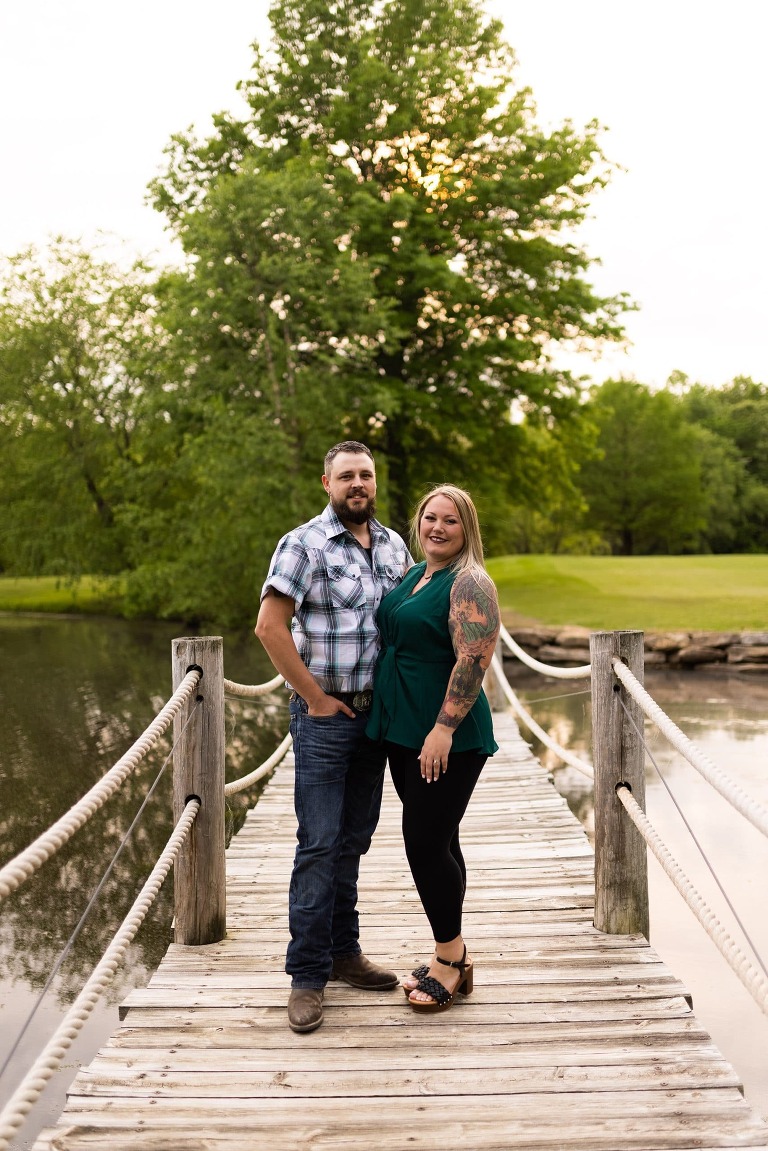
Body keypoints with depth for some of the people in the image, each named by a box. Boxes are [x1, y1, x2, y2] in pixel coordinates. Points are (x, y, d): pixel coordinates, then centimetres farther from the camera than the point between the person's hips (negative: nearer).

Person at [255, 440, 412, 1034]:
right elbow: (270, 626, -15)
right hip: (325, 716, -6)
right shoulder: (304, 544, -9)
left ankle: (344, 951, 27)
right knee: (319, 845, -4)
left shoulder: (394, 545, 10)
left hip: (376, 714, 6)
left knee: (354, 840, 15)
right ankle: (308, 975, 5)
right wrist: (315, 696, -13)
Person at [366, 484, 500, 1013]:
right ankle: (452, 956, 24)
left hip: (447, 739, -9)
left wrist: (444, 728, -25)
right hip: (403, 731, 9)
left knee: (426, 842, -6)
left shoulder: (470, 583, -13)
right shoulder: (414, 575, 14)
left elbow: (474, 659, -21)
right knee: (435, 842, 13)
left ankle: (450, 959, 10)